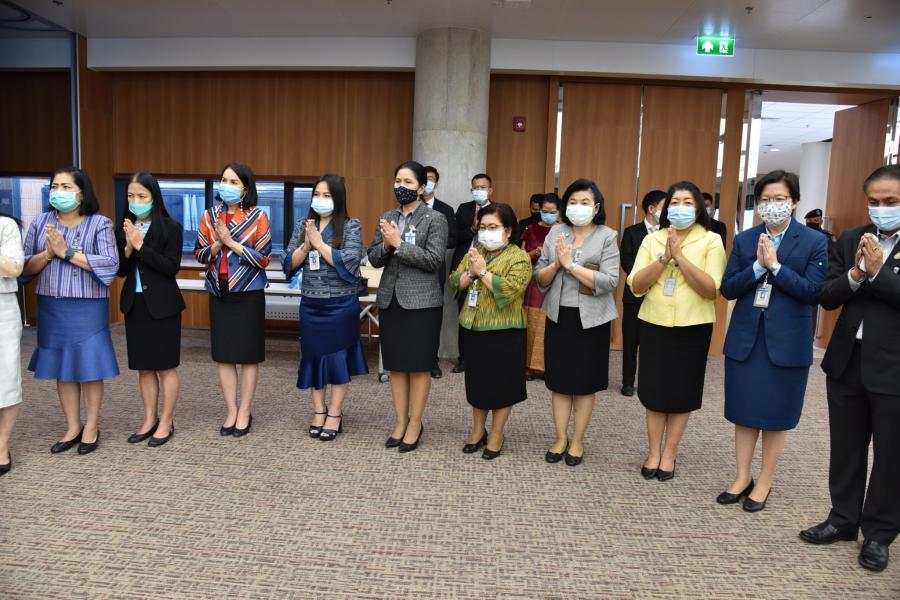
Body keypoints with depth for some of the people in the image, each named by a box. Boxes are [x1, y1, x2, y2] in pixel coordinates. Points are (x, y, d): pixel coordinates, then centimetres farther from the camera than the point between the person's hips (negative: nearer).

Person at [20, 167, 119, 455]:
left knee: (90, 367, 2)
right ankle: (72, 428, 23)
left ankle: (91, 428, 17)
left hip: (88, 308, -4)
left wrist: (67, 251, -17)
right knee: (61, 368, 10)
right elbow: (25, 268, 7)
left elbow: (110, 264, -16)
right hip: (51, 308, 4)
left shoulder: (99, 223, -4)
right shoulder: (41, 223, 6)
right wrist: (47, 253, -12)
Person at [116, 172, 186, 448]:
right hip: (134, 304, 5)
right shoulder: (123, 229, 6)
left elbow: (172, 267, -14)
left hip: (162, 305, -5)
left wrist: (141, 246, -20)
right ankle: (150, 420, 24)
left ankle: (166, 422, 13)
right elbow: (120, 271, 4)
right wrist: (128, 248, -14)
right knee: (144, 367, 12)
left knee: (166, 366, 3)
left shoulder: (171, 227, -7)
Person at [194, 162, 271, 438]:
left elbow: (264, 259, -10)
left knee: (248, 354, 3)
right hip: (219, 293, 4)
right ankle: (231, 411, 18)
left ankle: (245, 412, 16)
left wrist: (231, 242, -16)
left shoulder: (257, 216, -6)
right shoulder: (210, 215, 5)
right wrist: (218, 244, -13)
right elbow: (199, 254, 6)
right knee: (223, 354, 7)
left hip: (248, 293, -4)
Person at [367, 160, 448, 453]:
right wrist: (386, 244, -13)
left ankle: (415, 423, 16)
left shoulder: (435, 219, -5)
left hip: (421, 302, -5)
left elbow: (434, 260, -15)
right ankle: (400, 421, 22)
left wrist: (398, 243, -16)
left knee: (419, 365, 4)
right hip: (390, 300, 5)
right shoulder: (386, 218, 11)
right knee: (396, 364, 10)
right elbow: (373, 258, 8)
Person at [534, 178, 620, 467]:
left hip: (591, 319, -3)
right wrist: (556, 264, -16)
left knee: (584, 383, 8)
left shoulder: (607, 237, -6)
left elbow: (609, 282, -16)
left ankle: (577, 441, 23)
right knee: (559, 381, 9)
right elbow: (539, 278, 4)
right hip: (558, 316, 3)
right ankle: (561, 439, 24)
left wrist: (571, 264, -19)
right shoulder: (555, 233, 3)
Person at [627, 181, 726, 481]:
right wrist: (664, 257, -17)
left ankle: (669, 454, 23)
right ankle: (654, 452, 23)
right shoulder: (651, 240, 3)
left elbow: (712, 290, -13)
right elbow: (636, 286, -5)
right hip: (654, 325, 2)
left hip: (693, 327, -2)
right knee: (654, 389, 8)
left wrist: (680, 257, -19)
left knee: (682, 392, 8)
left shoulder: (711, 241, -4)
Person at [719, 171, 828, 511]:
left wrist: (775, 266, -18)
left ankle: (763, 484, 23)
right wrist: (758, 266, -16)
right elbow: (727, 289, -2)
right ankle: (742, 478, 26)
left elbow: (813, 293, -12)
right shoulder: (744, 240, 5)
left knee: (776, 416, 8)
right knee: (744, 413, 11)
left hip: (787, 341, -2)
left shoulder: (814, 243, -3)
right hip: (745, 338, 3)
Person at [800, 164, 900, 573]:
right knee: (846, 449, 15)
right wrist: (855, 274, -16)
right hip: (847, 361, 4)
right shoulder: (850, 240, 5)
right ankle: (844, 519, 32)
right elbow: (827, 298, -1)